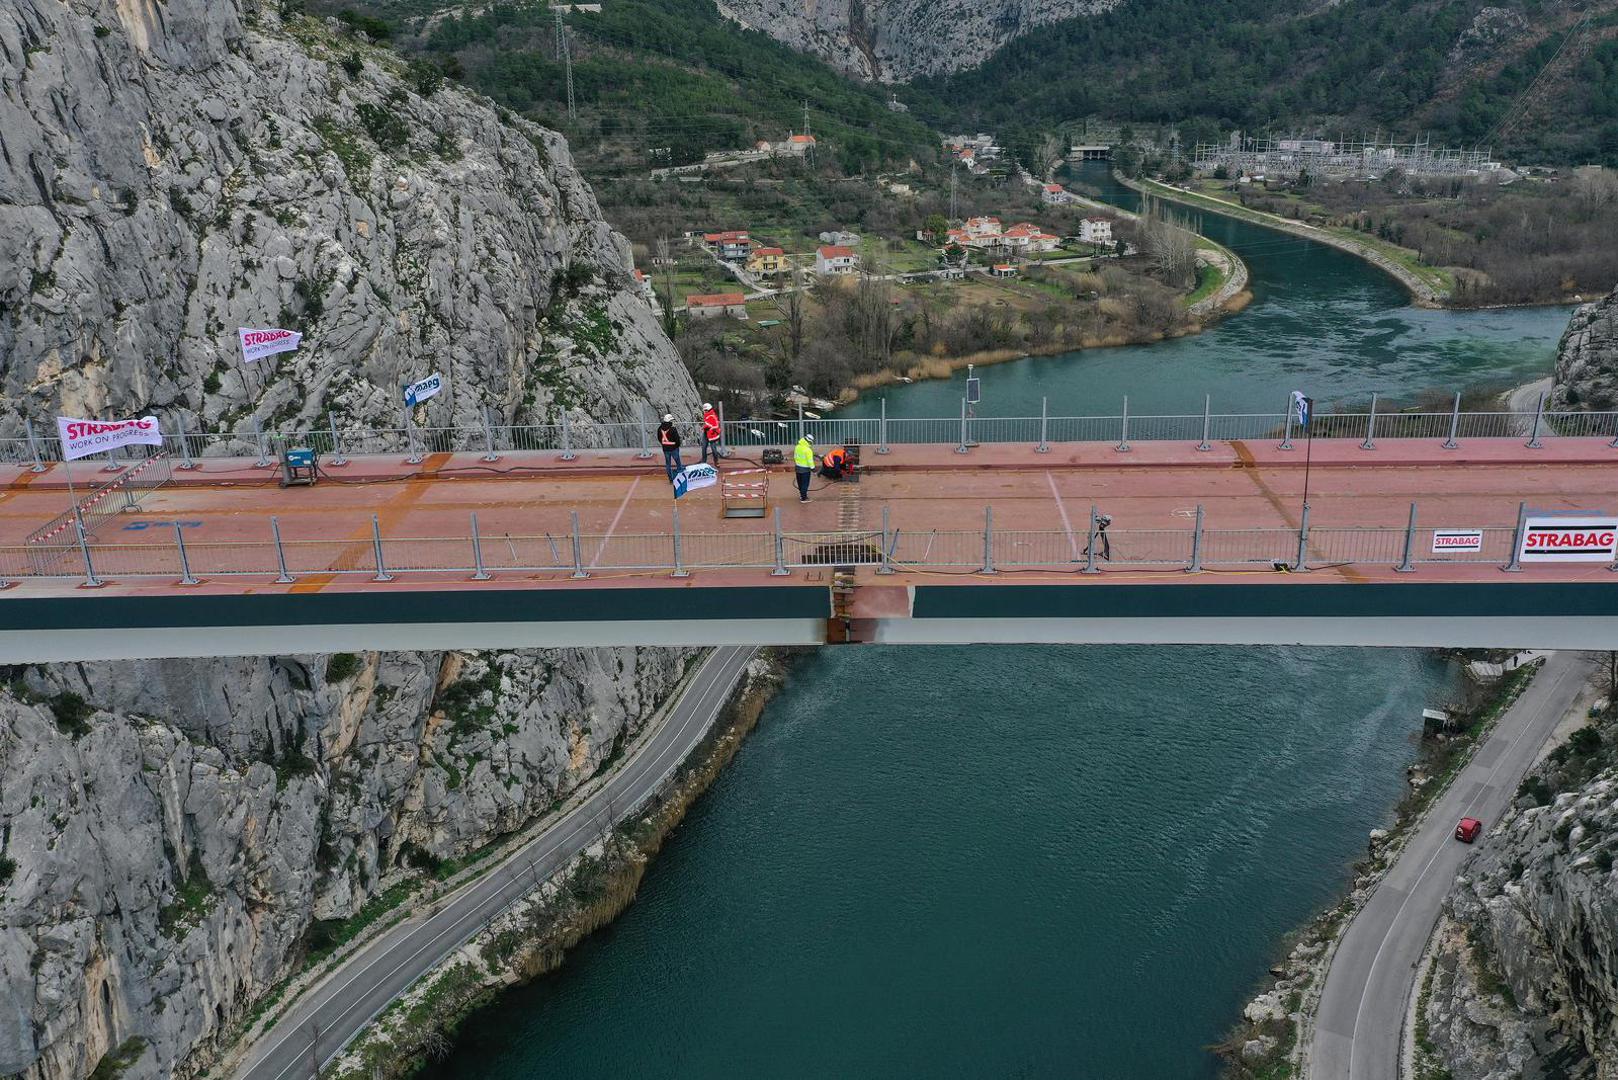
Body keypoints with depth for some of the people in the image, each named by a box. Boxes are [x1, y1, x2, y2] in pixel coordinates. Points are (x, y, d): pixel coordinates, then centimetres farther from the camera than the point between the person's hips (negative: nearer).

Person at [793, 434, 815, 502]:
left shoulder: (797, 447, 0)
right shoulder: (808, 450, -23)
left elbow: (795, 457, 12)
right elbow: (810, 461, -21)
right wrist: (813, 470, -12)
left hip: (798, 467, 8)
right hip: (805, 469, -8)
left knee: (800, 483, 21)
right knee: (805, 484, 3)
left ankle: (802, 494, 38)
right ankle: (803, 498, 7)